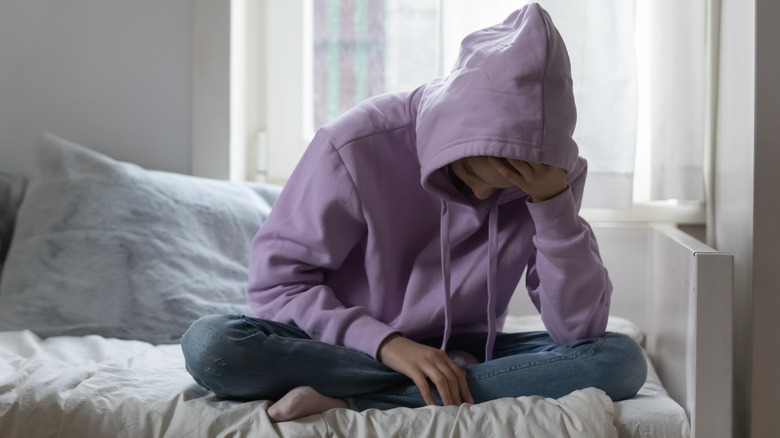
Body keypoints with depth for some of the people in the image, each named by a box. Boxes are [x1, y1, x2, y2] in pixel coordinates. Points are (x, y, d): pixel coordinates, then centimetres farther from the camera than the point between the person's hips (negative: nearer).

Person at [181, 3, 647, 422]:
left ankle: (349, 404, -26)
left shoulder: (552, 172, -11)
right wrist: (385, 343, -27)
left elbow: (581, 329, -15)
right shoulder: (356, 146, -19)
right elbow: (276, 279, -14)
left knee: (621, 359, -25)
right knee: (208, 345, -31)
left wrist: (554, 203, -27)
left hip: (463, 350, 2)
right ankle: (468, 377, -23)